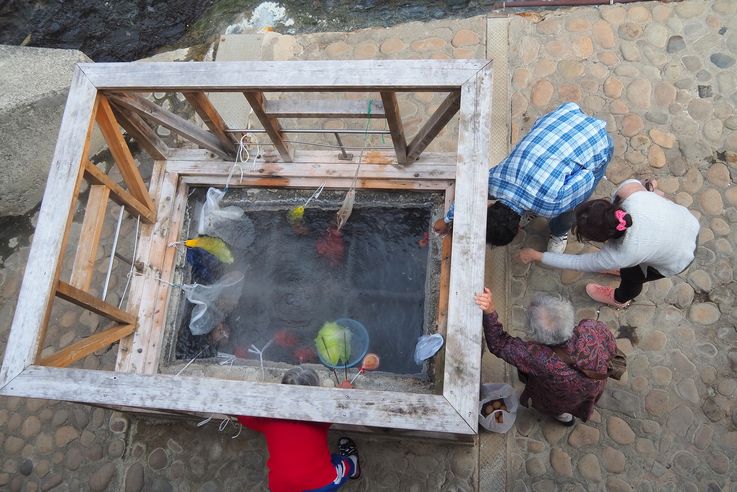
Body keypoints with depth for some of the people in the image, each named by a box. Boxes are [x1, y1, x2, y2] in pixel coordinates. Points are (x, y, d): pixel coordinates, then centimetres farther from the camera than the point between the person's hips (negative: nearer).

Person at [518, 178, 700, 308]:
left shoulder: (617, 256, -38)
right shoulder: (629, 189, -34)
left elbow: (576, 263, -22)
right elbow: (634, 183, -6)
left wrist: (536, 256, -14)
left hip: (679, 258, -4)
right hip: (688, 222, 4)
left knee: (631, 276, 19)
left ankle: (620, 299, 52)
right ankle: (626, 269, 55)